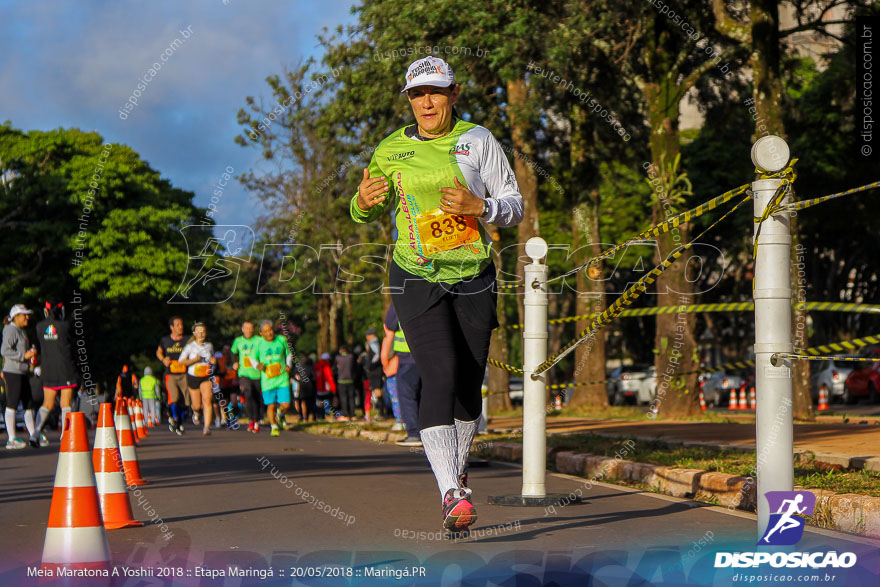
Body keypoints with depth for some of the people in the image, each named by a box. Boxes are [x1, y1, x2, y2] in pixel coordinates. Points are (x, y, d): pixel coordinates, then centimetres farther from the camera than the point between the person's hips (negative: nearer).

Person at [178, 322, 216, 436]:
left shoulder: (209, 346, 7)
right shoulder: (190, 346, -3)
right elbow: (181, 361, -7)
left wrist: (213, 361, 0)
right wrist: (194, 360, -21)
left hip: (206, 377, 1)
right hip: (193, 377, -1)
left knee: (207, 401, -20)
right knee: (197, 405, 5)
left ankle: (207, 427, -23)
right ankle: (195, 412, 44)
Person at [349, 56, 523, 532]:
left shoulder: (477, 140, 2)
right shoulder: (391, 150, 3)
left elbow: (514, 206, 3)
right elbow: (368, 212, 14)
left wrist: (478, 206, -17)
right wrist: (363, 201, -10)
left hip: (474, 278, 1)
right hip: (416, 279, -1)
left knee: (469, 384, 5)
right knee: (441, 376, -18)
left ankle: (455, 477, 27)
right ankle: (451, 492, -21)